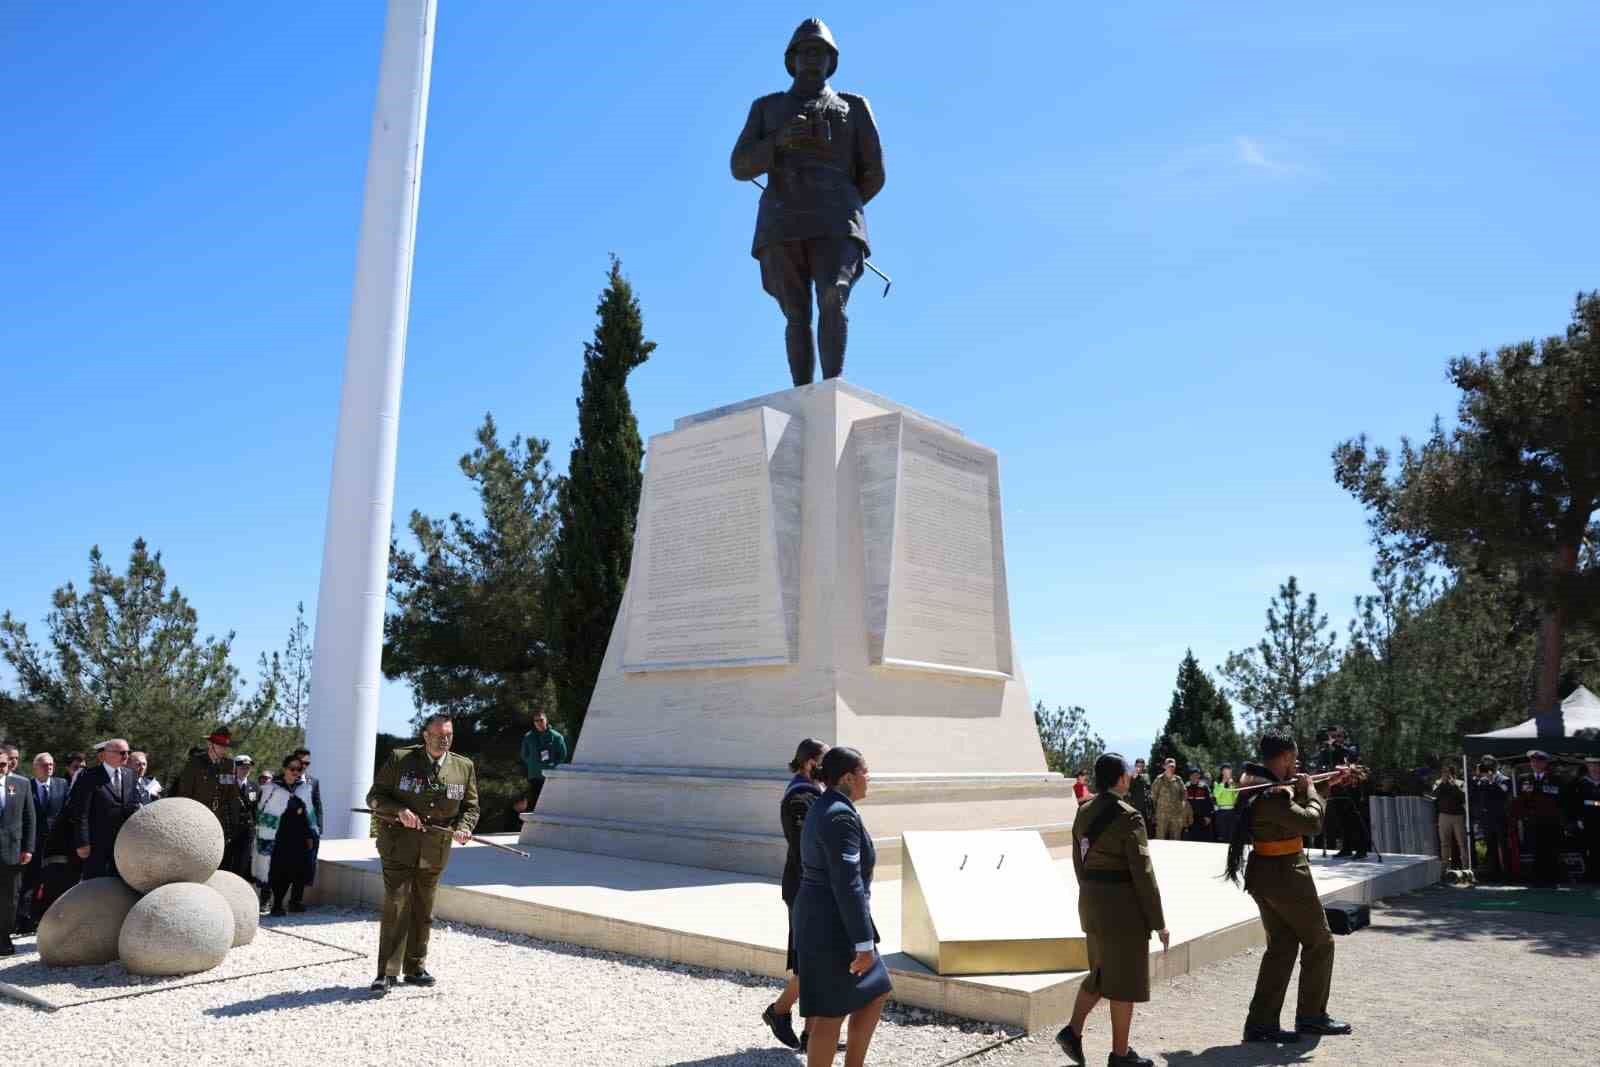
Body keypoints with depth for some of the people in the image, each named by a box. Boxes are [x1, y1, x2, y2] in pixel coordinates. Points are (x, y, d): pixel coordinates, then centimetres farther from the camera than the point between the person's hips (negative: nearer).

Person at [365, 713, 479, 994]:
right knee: (396, 908, -7)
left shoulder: (464, 767, 2)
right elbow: (374, 796, -2)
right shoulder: (400, 759, -6)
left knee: (423, 912, 13)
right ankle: (387, 973, 2)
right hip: (398, 847, -3)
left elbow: (470, 806, 10)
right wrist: (399, 811, -20)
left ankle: (416, 968, 27)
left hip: (435, 852, 3)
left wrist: (463, 828, -10)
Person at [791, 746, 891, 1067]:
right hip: (833, 925, -10)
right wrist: (864, 943, -21)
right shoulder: (841, 816, -21)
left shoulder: (822, 808, 10)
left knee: (876, 994, 18)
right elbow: (848, 885, -24)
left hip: (819, 918, 10)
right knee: (831, 1013, 1)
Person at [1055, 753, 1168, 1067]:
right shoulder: (1129, 817, -17)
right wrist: (1158, 922, -9)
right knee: (1126, 980, 7)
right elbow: (1142, 873, -17)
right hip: (1124, 907, -7)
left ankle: (1073, 1031, 14)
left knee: (1102, 973, 21)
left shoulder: (1083, 813, 5)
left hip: (1091, 903, 7)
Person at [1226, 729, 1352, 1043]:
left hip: (1263, 874, 10)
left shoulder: (1255, 782, 6)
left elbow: (1291, 803, 21)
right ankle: (1311, 1016, 22)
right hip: (1286, 876, -10)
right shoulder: (1272, 795, -25)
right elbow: (1312, 821, -27)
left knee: (1281, 947, 14)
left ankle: (1261, 1023, 13)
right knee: (1319, 942, 11)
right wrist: (1309, 789, -11)